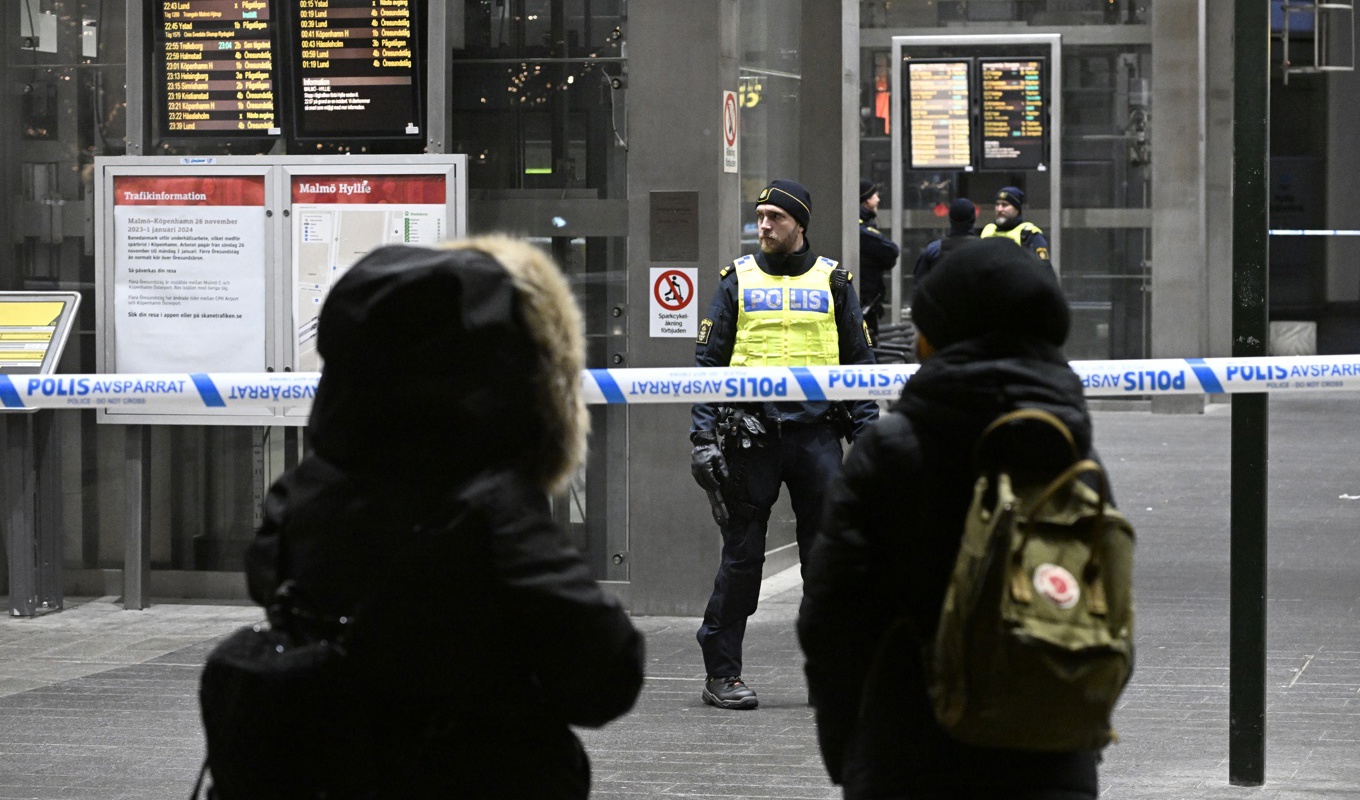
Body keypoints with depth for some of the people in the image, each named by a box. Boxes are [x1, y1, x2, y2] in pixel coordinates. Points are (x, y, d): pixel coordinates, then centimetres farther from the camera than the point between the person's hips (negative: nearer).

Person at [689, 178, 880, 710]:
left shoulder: (832, 281, 10)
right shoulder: (738, 279, 8)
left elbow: (859, 362, 13)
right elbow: (708, 360, 7)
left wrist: (866, 435, 5)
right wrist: (703, 436, -2)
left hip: (816, 431, 1)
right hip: (752, 432, -1)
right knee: (742, 555, 1)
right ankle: (720, 672, 8)